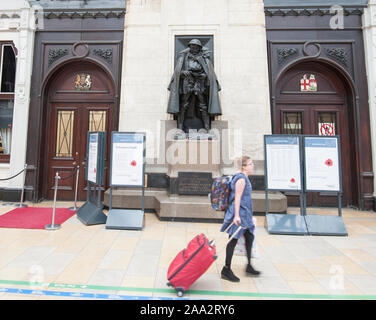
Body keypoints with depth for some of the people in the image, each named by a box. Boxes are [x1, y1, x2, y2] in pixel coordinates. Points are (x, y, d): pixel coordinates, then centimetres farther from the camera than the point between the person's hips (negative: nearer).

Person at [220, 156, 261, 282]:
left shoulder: (244, 178, 15)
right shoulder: (241, 179, -16)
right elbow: (237, 198, -21)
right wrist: (236, 215, -24)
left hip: (244, 214, 10)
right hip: (239, 213, -10)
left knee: (249, 237, 16)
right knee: (233, 240, -3)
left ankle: (249, 267, 30)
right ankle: (226, 270, 9)